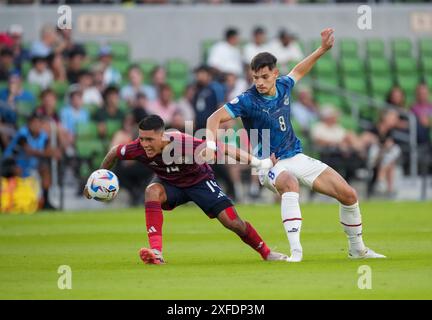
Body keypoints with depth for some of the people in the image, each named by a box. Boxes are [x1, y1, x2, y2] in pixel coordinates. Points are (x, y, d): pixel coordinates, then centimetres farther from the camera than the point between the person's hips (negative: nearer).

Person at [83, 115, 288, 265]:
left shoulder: (187, 145, -39)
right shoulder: (139, 148, -29)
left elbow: (222, 149, -29)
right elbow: (114, 152, -8)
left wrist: (256, 162, -28)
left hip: (199, 181, -2)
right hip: (169, 183, 2)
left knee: (232, 221, -11)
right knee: (152, 191, -33)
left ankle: (266, 253, 17)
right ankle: (156, 253, -38)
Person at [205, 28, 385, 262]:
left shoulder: (283, 86, 1)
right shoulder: (248, 100, -16)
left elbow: (298, 71, 25)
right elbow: (215, 118, -20)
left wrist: (323, 49, 22)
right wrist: (210, 146, -36)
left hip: (297, 157, 6)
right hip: (271, 165, -6)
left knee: (348, 194, -1)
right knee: (290, 184, -42)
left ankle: (357, 249, 21)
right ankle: (296, 251, -44)